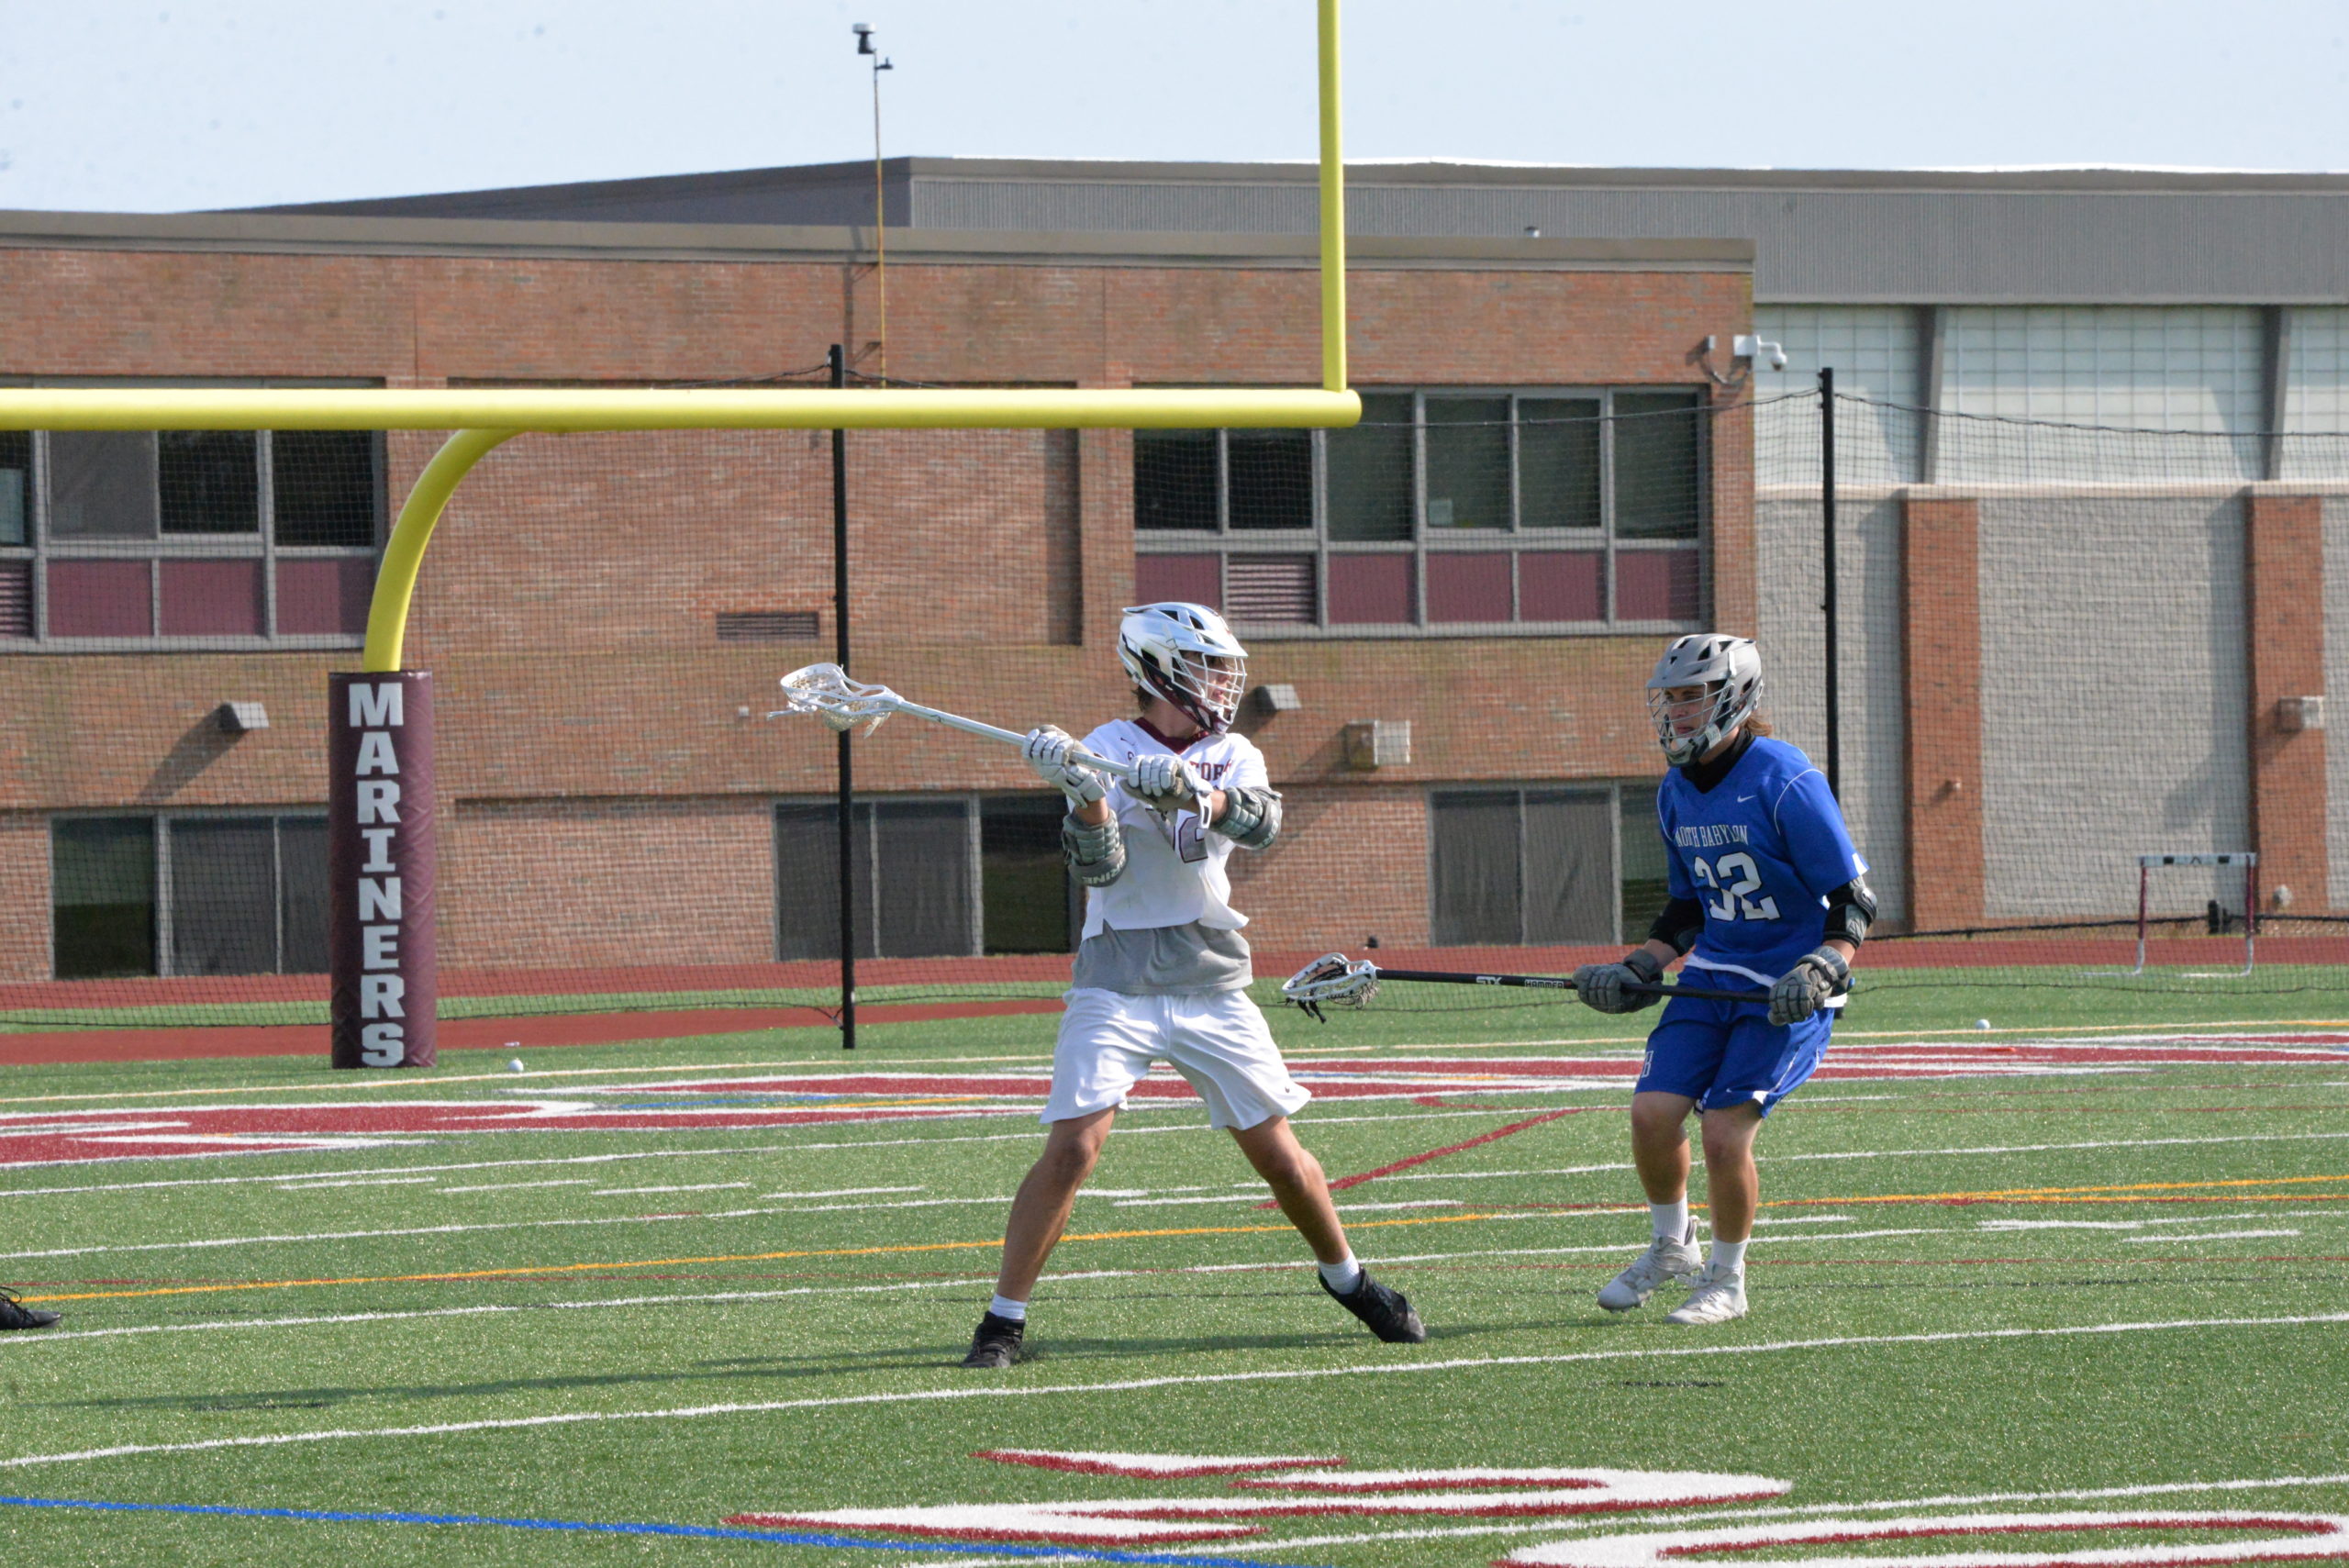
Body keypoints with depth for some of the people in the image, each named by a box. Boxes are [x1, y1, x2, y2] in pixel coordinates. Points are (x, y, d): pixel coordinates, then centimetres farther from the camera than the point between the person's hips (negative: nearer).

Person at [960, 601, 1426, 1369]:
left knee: (1279, 1155, 6)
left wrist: (1190, 792, -33)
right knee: (1072, 1147, -15)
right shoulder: (1107, 751, -2)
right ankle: (1004, 1320, -8)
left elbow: (1260, 821, -15)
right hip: (1116, 988, -3)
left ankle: (1346, 1278, 30)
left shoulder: (1233, 756, 7)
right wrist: (1086, 796, -31)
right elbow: (1099, 866, -13)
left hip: (1213, 989, 3)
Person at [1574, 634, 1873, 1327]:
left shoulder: (1785, 784, -17)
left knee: (1725, 1132, -13)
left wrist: (1818, 975, -28)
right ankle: (1671, 1245, 19)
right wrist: (1637, 971, 7)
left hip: (1787, 990, -6)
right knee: (1652, 1113, -7)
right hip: (1713, 976, 6)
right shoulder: (1675, 793, 7)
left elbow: (1853, 905, -14)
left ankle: (1727, 1281, 8)